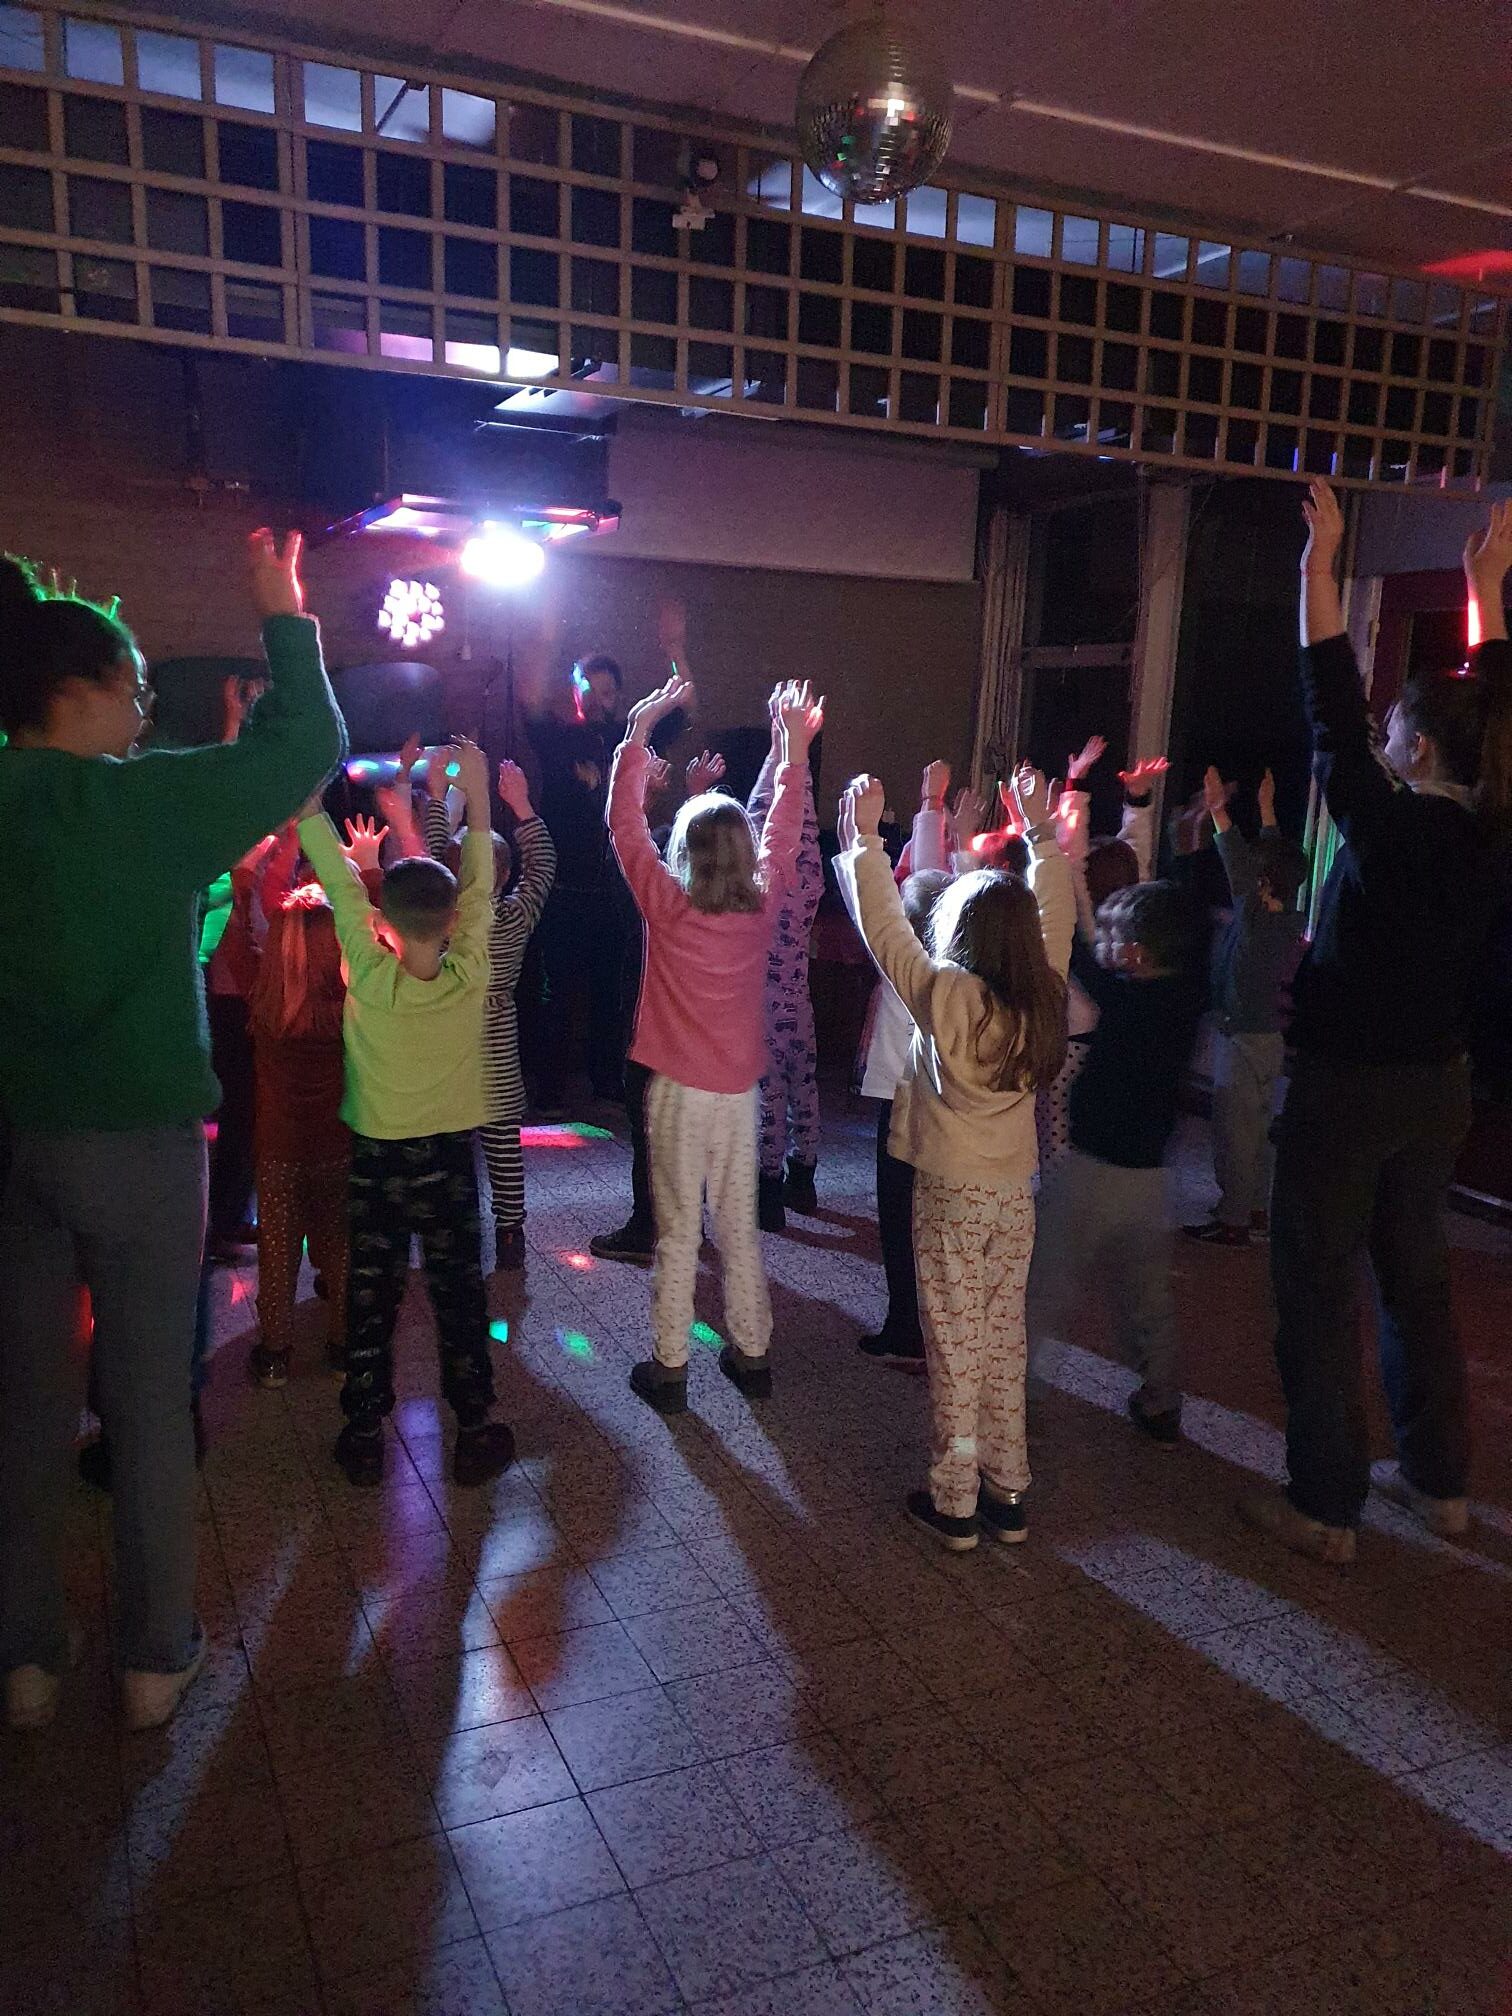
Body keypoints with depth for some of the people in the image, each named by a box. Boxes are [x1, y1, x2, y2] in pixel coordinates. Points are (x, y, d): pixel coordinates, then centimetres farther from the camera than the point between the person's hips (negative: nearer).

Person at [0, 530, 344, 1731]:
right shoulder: (147, 800, -12)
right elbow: (309, 742, -4)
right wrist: (285, 616, 7)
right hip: (136, 1137, -4)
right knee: (150, 1401, 8)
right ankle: (157, 1657, 21)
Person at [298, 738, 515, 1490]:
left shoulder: (368, 978, -17)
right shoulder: (469, 977, -16)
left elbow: (339, 879, -11)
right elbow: (477, 884, -7)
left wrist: (308, 806, -5)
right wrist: (475, 791, -4)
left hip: (375, 1159, 0)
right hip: (447, 1159, 0)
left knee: (371, 1295, 11)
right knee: (459, 1294, 10)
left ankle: (364, 1436, 21)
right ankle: (474, 1433, 18)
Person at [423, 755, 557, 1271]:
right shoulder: (514, 918, -11)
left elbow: (433, 853, -1)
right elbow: (542, 864, 0)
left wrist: (437, 795, 2)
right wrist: (521, 806, 0)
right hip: (496, 1043, 0)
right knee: (503, 1138, 6)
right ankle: (509, 1235, 11)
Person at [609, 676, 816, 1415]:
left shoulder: (668, 907, -15)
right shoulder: (762, 907, -6)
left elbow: (623, 823, -8)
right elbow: (782, 833, 9)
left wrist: (639, 730, -3)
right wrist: (795, 747, 15)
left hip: (679, 1092, -3)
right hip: (739, 1092, 3)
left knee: (678, 1234, 5)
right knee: (739, 1229, 14)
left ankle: (668, 1369, 13)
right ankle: (751, 1355, 25)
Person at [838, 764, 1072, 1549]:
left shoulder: (946, 994, -18)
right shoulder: (1042, 995, -4)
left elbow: (884, 926, -11)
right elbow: (1054, 917, 11)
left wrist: (864, 839, -3)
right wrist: (1040, 832, 19)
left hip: (951, 1196, -5)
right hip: (1014, 1197, 5)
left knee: (955, 1348, 4)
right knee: (1004, 1343, 14)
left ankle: (954, 1503, 13)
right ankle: (1006, 1493, 24)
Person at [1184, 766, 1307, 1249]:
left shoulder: (1258, 922, -22)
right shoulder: (1291, 920, 3)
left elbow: (1240, 875, -34)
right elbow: (1277, 859, 15)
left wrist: (1220, 814, -39)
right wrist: (1266, 809, 26)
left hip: (1244, 1040, -9)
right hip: (1271, 1036, 9)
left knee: (1234, 1132, -3)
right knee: (1257, 1127, 18)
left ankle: (1233, 1221, 3)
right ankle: (1257, 1210, 28)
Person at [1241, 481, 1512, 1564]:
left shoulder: (1388, 832, -19)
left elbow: (1332, 707, -15)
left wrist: (1321, 562, -8)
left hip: (1345, 1088, -7)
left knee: (1320, 1290, 3)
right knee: (1420, 1279, 19)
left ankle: (1326, 1507, 12)